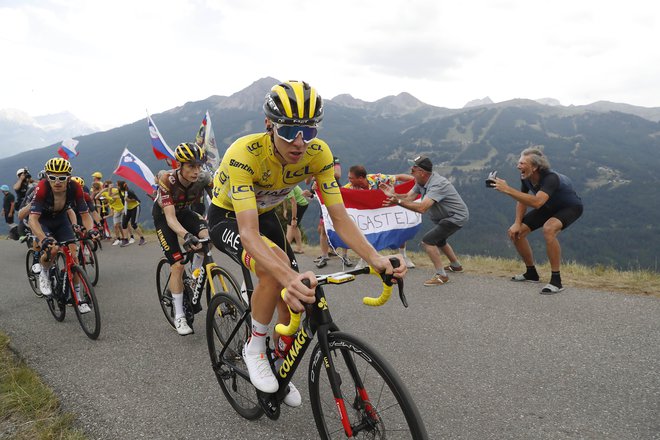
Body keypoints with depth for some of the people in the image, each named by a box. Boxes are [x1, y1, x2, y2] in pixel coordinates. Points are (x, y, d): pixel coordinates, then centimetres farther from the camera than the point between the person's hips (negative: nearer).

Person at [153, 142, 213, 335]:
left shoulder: (203, 178, -25)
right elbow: (170, 216, -40)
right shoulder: (167, 180, -34)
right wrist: (186, 235, -59)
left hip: (184, 212, 3)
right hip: (163, 216, -3)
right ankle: (179, 316, 1)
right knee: (178, 265, -13)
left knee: (208, 235, -28)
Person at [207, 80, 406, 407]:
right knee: (274, 270, -34)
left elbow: (339, 217, -24)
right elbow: (248, 232, -47)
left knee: (292, 297, -1)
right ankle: (254, 348, -7)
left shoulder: (318, 154, -25)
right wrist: (289, 277, -64)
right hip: (227, 218, -5)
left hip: (264, 214, 5)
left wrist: (375, 259, -40)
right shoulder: (243, 154, -39)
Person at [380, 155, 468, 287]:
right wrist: (393, 194, -18)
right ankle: (456, 266, 49)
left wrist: (398, 201, -40)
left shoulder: (437, 184, -31)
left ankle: (441, 276, -13)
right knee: (438, 240, 29)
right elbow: (409, 197, -3)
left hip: (457, 217, -10)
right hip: (446, 217, 10)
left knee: (428, 240, -19)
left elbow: (422, 208, -40)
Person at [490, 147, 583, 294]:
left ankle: (556, 280, -27)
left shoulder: (550, 178, -38)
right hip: (549, 206, 8)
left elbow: (536, 202, -55)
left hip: (570, 207, -8)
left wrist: (507, 190, -55)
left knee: (549, 229, -38)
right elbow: (522, 200, 1)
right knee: (515, 232, -3)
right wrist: (517, 223, -11)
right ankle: (531, 273, 16)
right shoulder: (525, 177, -16)